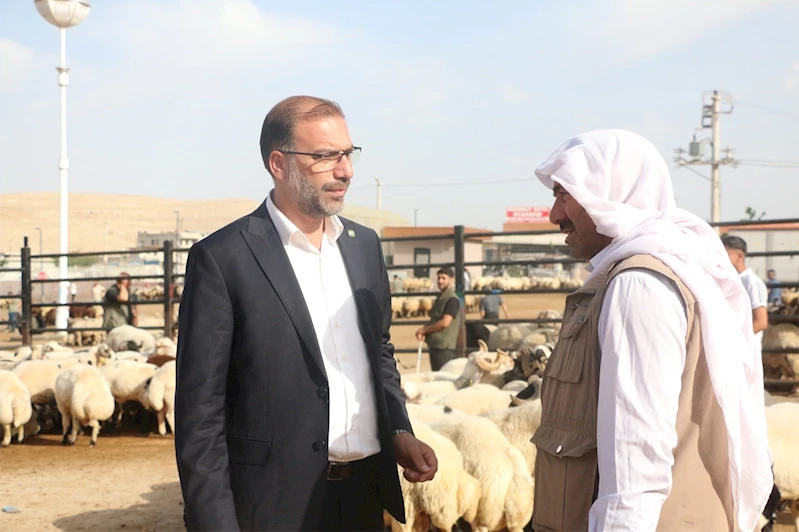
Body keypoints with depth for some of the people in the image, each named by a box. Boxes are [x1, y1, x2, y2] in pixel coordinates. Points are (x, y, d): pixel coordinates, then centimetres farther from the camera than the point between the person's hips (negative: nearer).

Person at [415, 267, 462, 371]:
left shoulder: (452, 300, -12)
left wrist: (424, 329, -10)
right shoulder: (439, 298, 16)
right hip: (434, 345, 9)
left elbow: (445, 322, -20)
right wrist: (424, 333, 2)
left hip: (445, 347, -9)